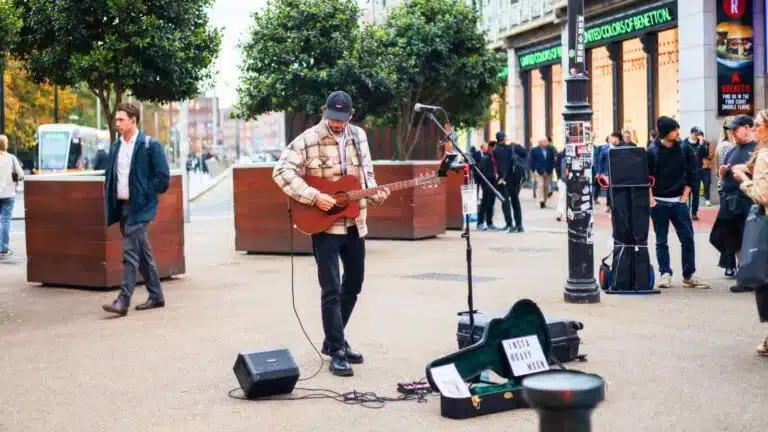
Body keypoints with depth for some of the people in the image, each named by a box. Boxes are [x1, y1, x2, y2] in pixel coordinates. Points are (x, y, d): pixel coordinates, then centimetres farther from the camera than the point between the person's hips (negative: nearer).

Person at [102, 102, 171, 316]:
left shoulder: (150, 145, -8)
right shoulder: (116, 146, 12)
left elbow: (163, 177, -10)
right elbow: (109, 175, 20)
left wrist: (144, 195, -11)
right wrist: (111, 198, 8)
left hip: (140, 207, -7)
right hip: (122, 205, 7)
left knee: (130, 252, -12)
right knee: (142, 252, 13)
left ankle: (123, 300, -12)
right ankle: (156, 296, 21)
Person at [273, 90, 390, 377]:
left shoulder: (359, 136, 6)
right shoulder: (308, 139, -13)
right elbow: (281, 171, -19)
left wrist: (375, 194, -4)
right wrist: (314, 197, -25)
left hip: (355, 223, 7)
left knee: (354, 284, 15)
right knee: (331, 290, -7)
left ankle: (333, 340, 30)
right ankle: (337, 353, 0)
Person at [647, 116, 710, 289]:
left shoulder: (685, 149, 0)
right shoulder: (652, 151, -6)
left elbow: (691, 174, 4)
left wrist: (685, 196, -1)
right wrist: (651, 199, -8)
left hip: (679, 202, 2)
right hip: (659, 202, -2)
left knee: (688, 239, 1)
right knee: (661, 241, 4)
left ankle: (689, 275, 10)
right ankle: (665, 274, 13)